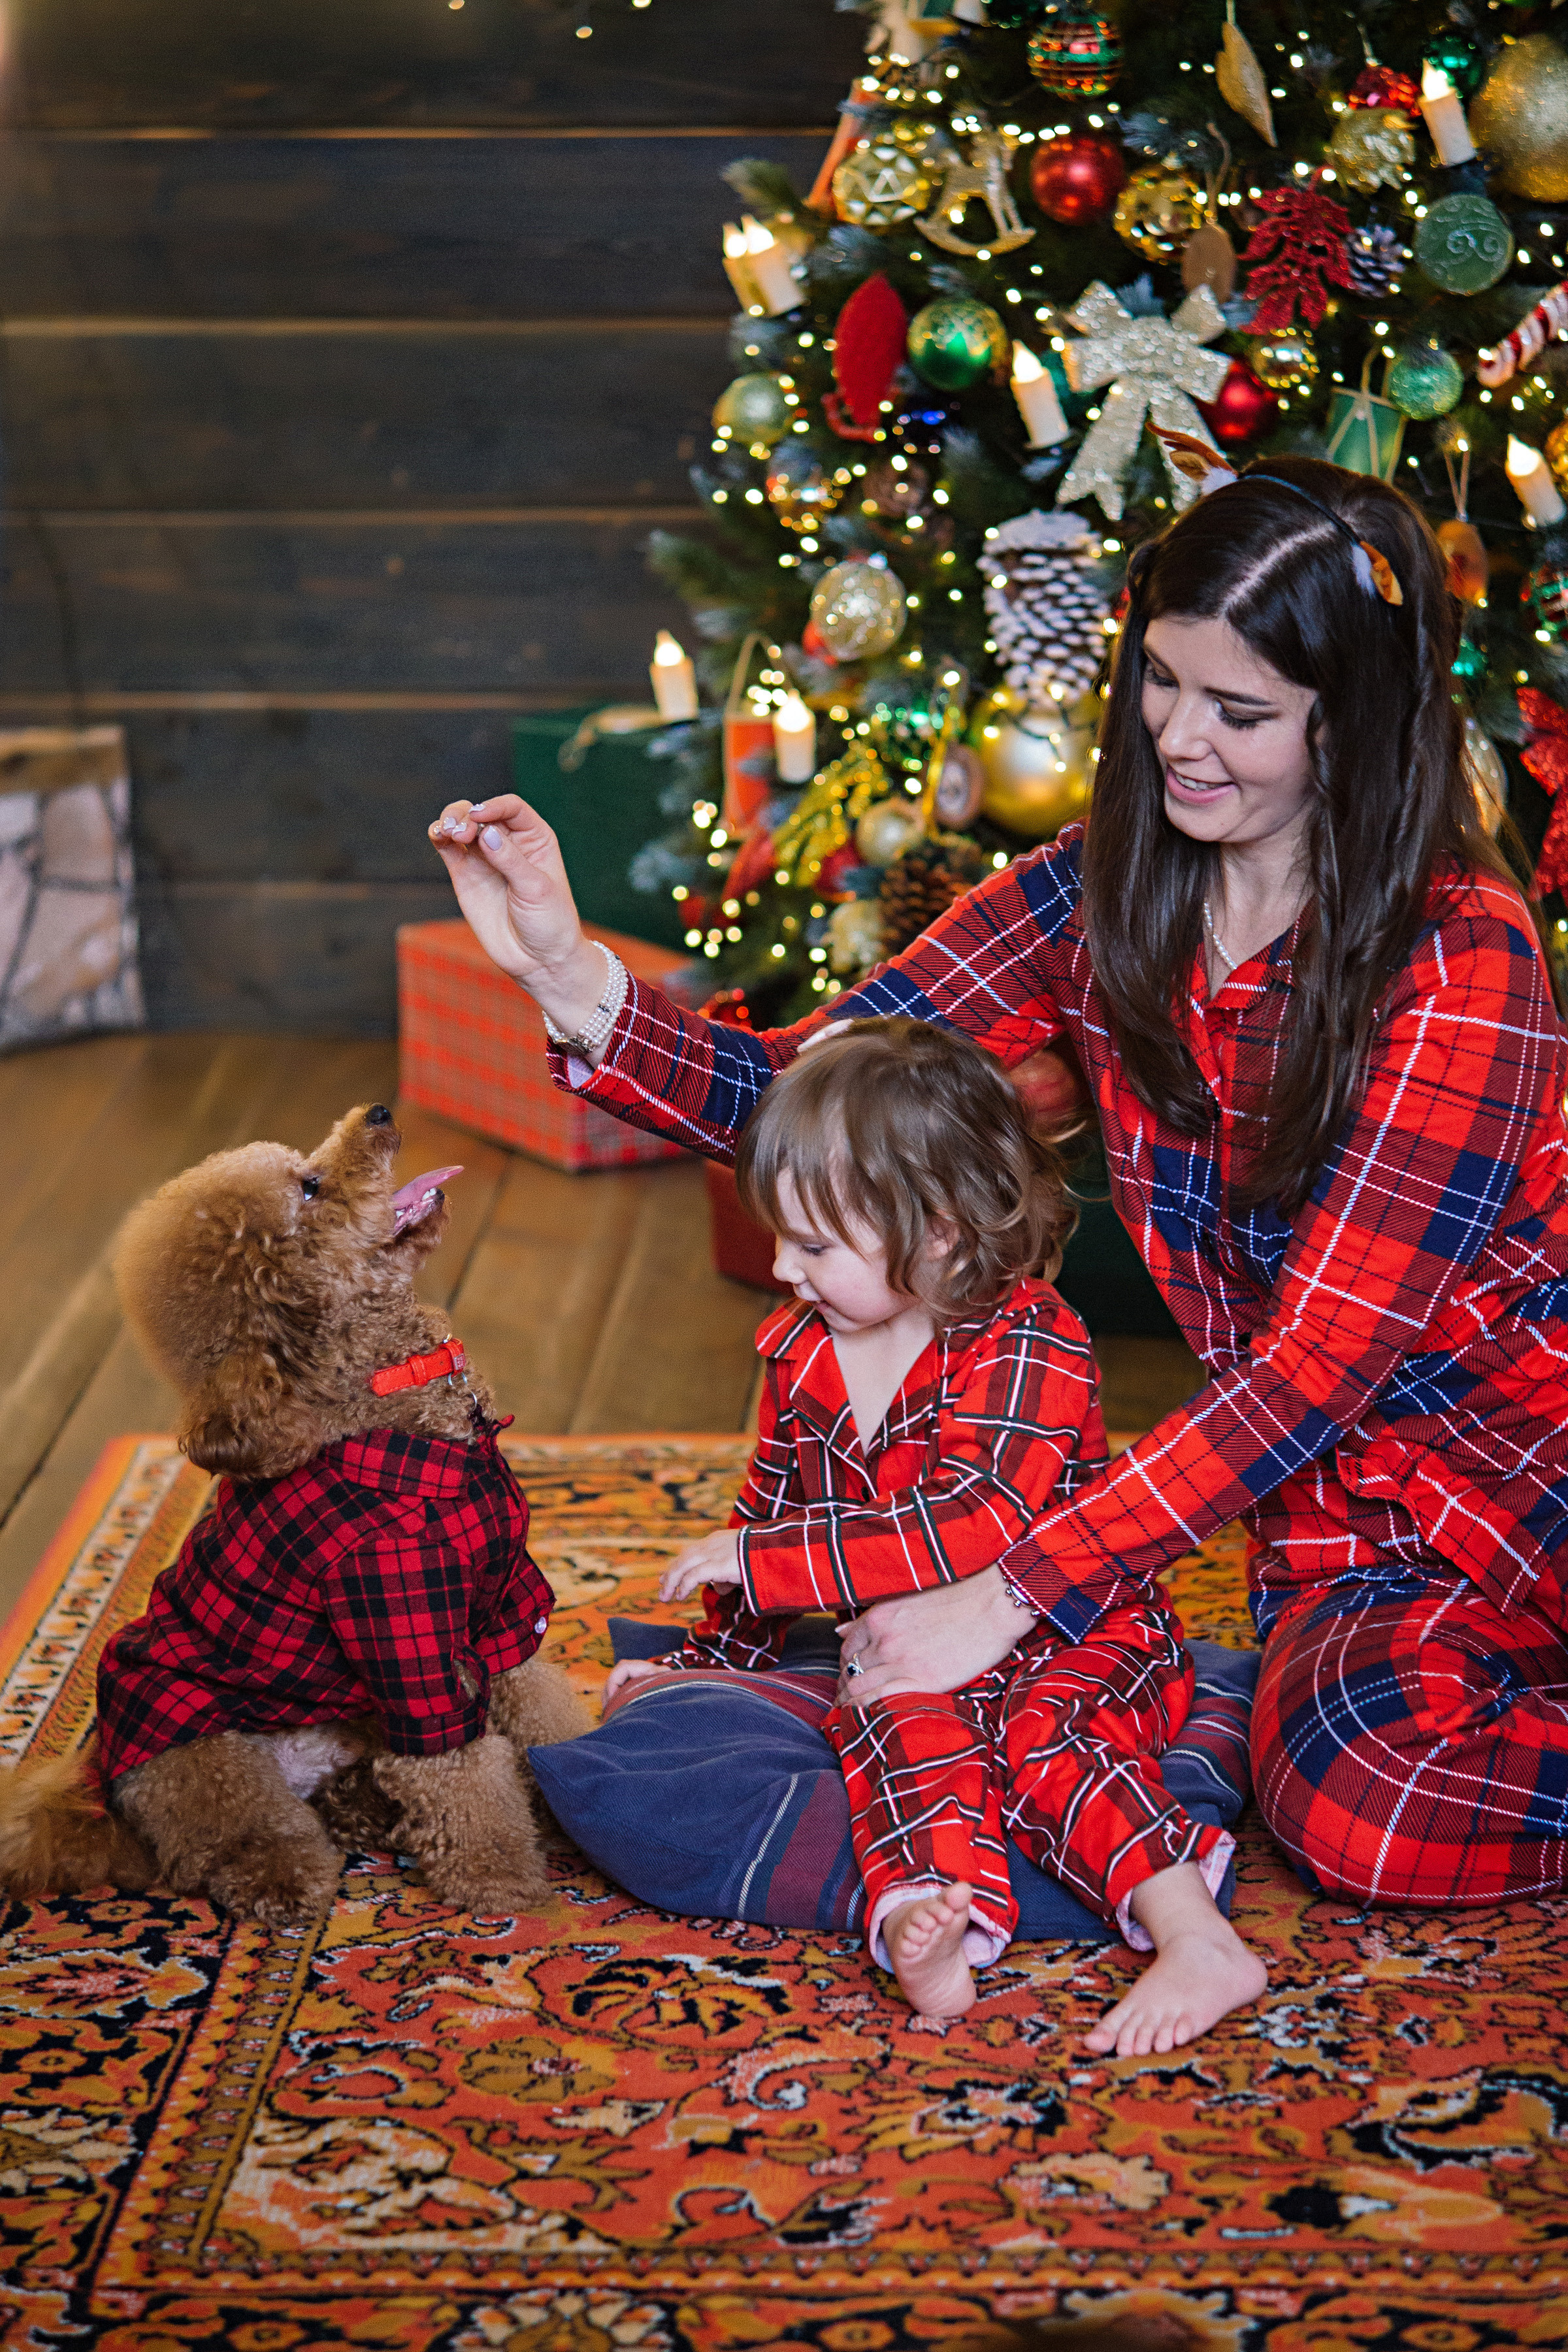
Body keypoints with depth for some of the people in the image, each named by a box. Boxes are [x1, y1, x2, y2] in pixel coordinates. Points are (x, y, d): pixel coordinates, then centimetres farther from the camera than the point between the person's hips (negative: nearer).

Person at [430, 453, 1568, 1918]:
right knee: (1352, 1801, -26)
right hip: (1337, 1503, 4)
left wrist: (1010, 1596, -26)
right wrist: (573, 983, -21)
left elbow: (1318, 1364, -23)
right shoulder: (1099, 897, -1)